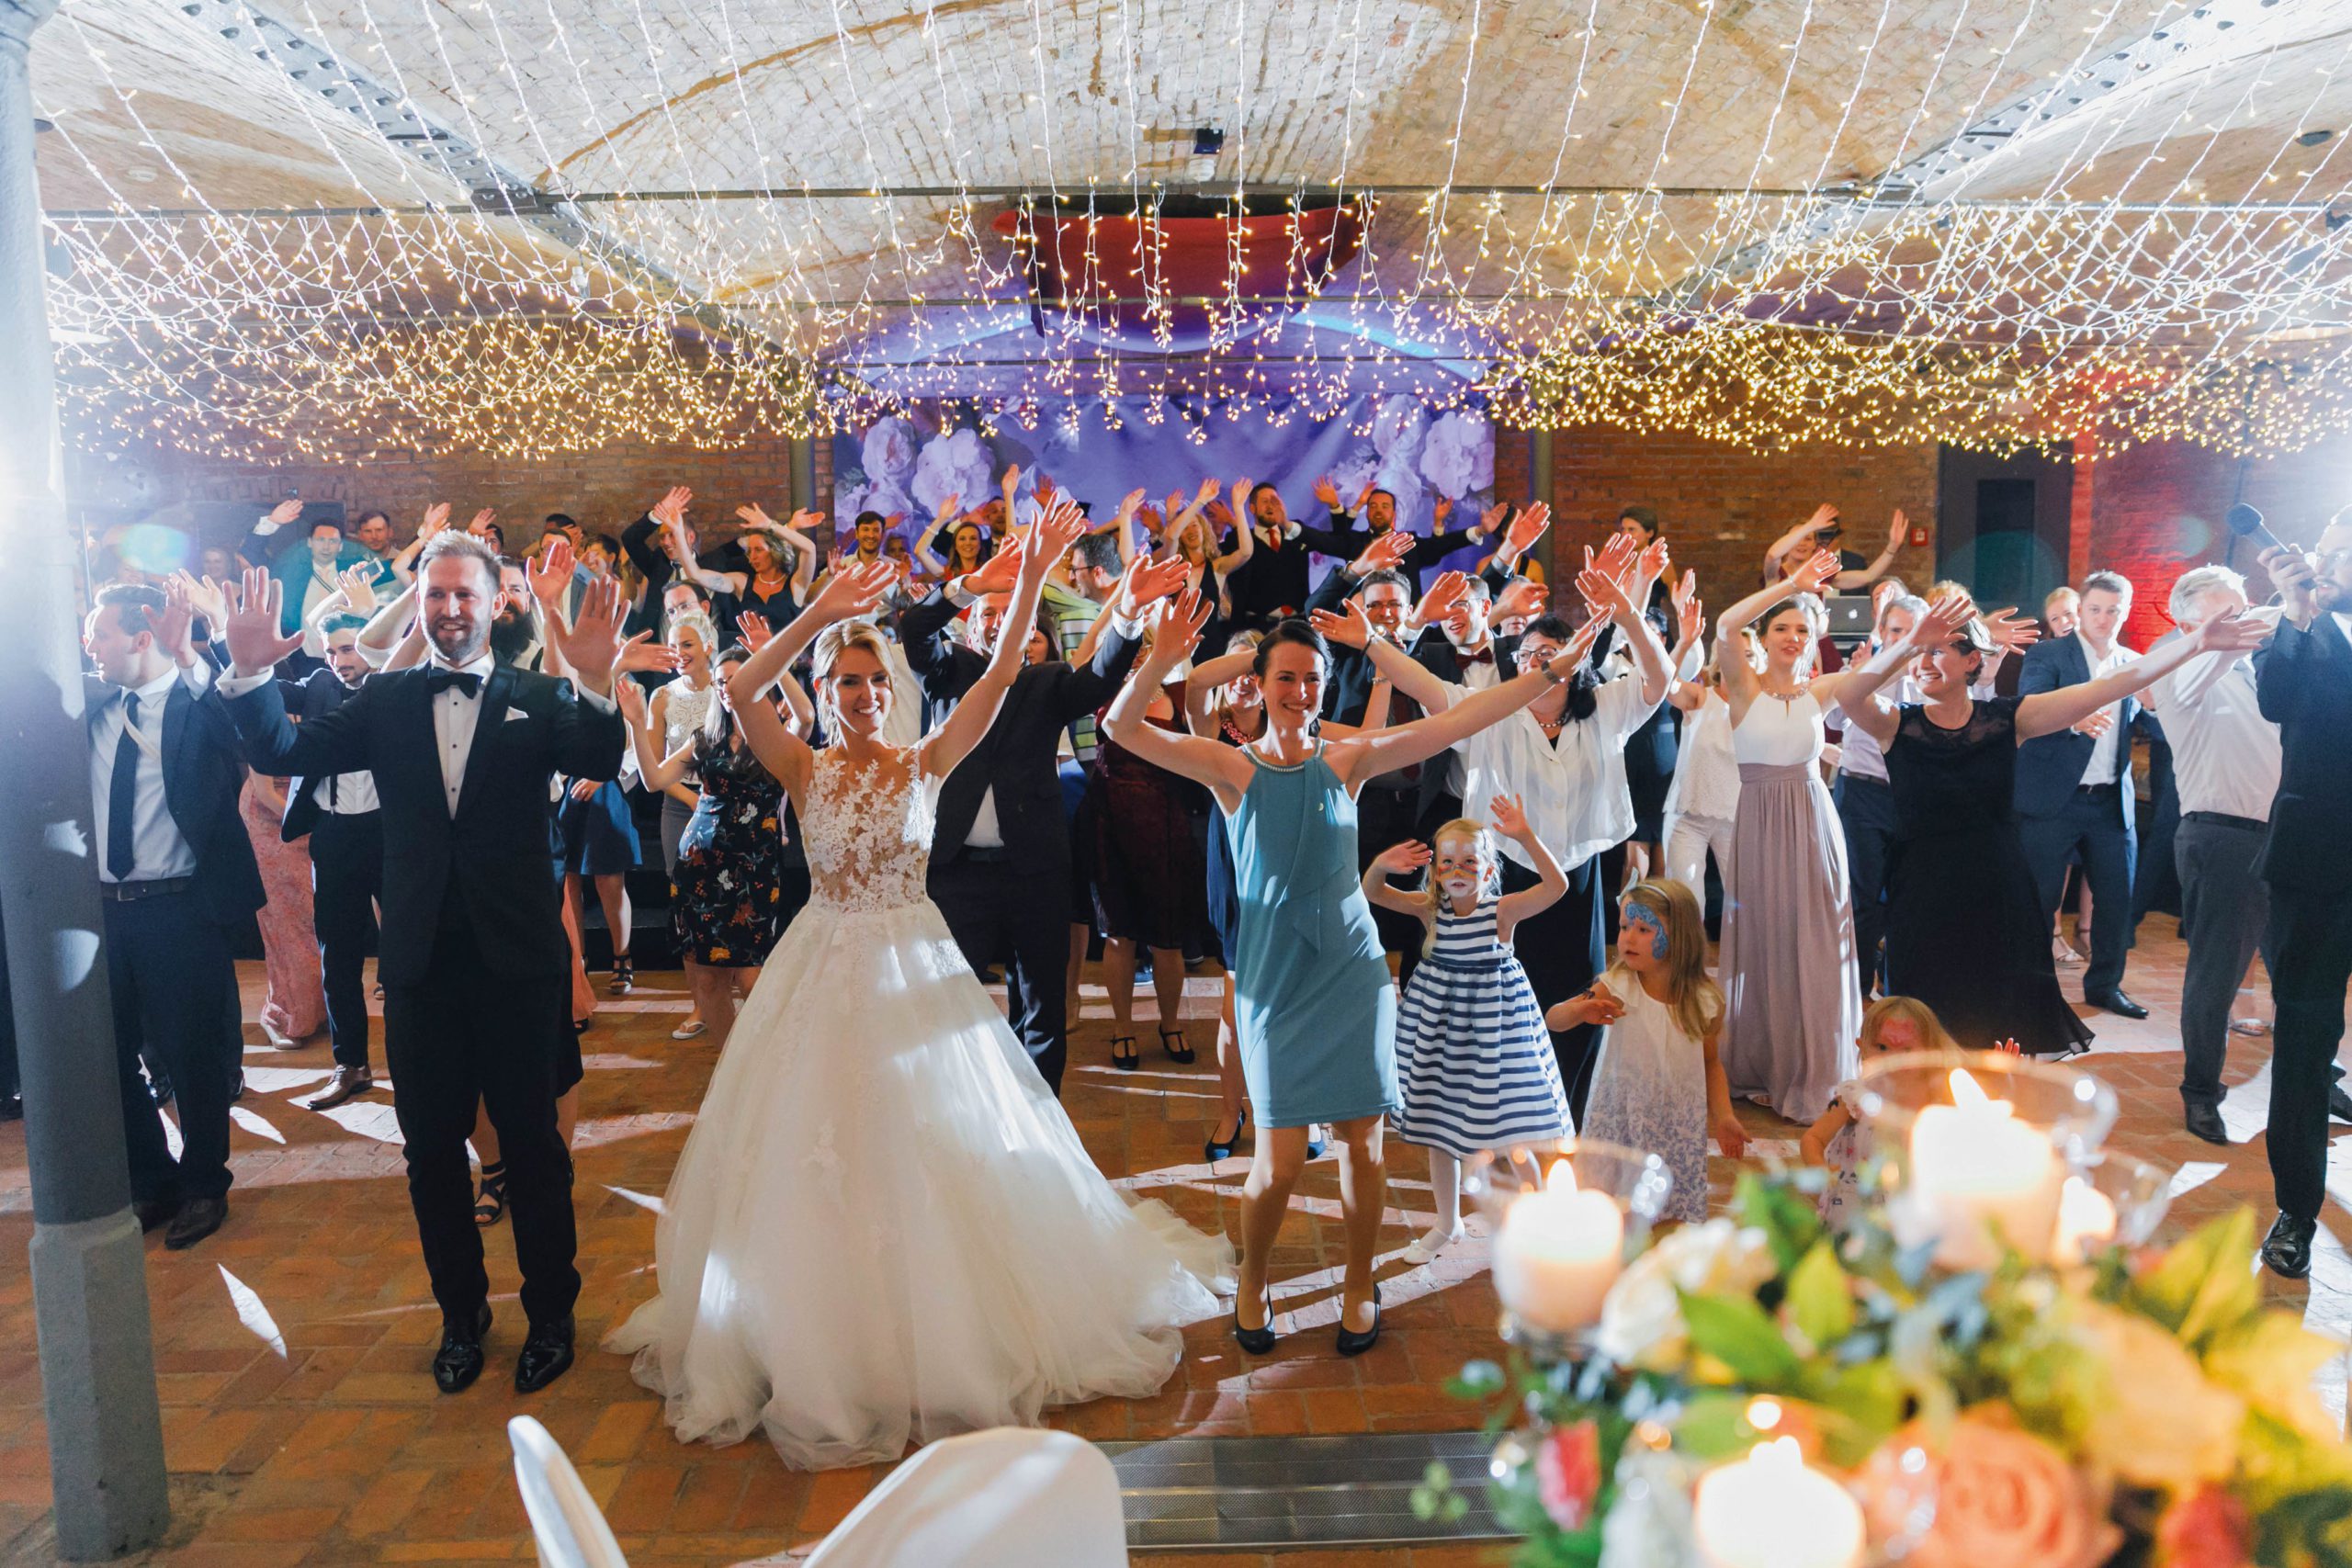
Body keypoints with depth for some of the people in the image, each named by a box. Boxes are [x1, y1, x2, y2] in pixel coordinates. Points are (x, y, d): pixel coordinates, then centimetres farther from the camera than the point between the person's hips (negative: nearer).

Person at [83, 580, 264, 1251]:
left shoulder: (201, 699, -9)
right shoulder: (91, 704, 7)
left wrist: (185, 652, -36)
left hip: (179, 908, -6)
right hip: (103, 907, 6)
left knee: (194, 1056, 7)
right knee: (107, 1055, 16)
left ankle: (203, 1186, 27)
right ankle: (151, 1183, 35)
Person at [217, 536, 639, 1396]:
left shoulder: (538, 697, -2)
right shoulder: (385, 699, 6)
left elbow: (599, 764, -20)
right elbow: (286, 752, -3)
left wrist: (596, 686, -39)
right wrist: (250, 674, -19)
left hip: (516, 960, -3)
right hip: (421, 962, 3)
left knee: (533, 1147, 9)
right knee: (432, 1151, 15)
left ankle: (550, 1315, 27)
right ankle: (461, 1314, 34)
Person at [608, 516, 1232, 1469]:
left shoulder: (925, 764, -1)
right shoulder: (804, 771, -2)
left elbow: (1000, 676, -9)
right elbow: (738, 692, -19)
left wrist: (1030, 583, -19)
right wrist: (817, 617, -28)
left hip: (913, 962, 0)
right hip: (826, 964, 0)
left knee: (935, 1137, 7)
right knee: (815, 1151, 6)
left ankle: (946, 1333, 26)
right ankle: (821, 1342, 24)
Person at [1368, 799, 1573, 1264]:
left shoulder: (1503, 910, -15)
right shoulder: (1429, 908, -7)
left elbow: (1557, 885, -28)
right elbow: (1371, 893, -10)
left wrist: (1526, 837, -37)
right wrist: (1381, 865, -31)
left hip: (1494, 1018, -3)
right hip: (1438, 1019, 4)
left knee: (1508, 1123, 5)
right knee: (1438, 1125, 15)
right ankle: (1447, 1223, 33)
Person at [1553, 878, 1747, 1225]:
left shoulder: (1704, 1000, -4)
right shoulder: (1616, 988, -10)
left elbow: (1711, 1062, 10)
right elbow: (1553, 1020, -17)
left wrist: (1723, 1116, 0)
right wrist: (1582, 1010, -38)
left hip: (1680, 1129, 2)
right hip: (1620, 1124, -1)